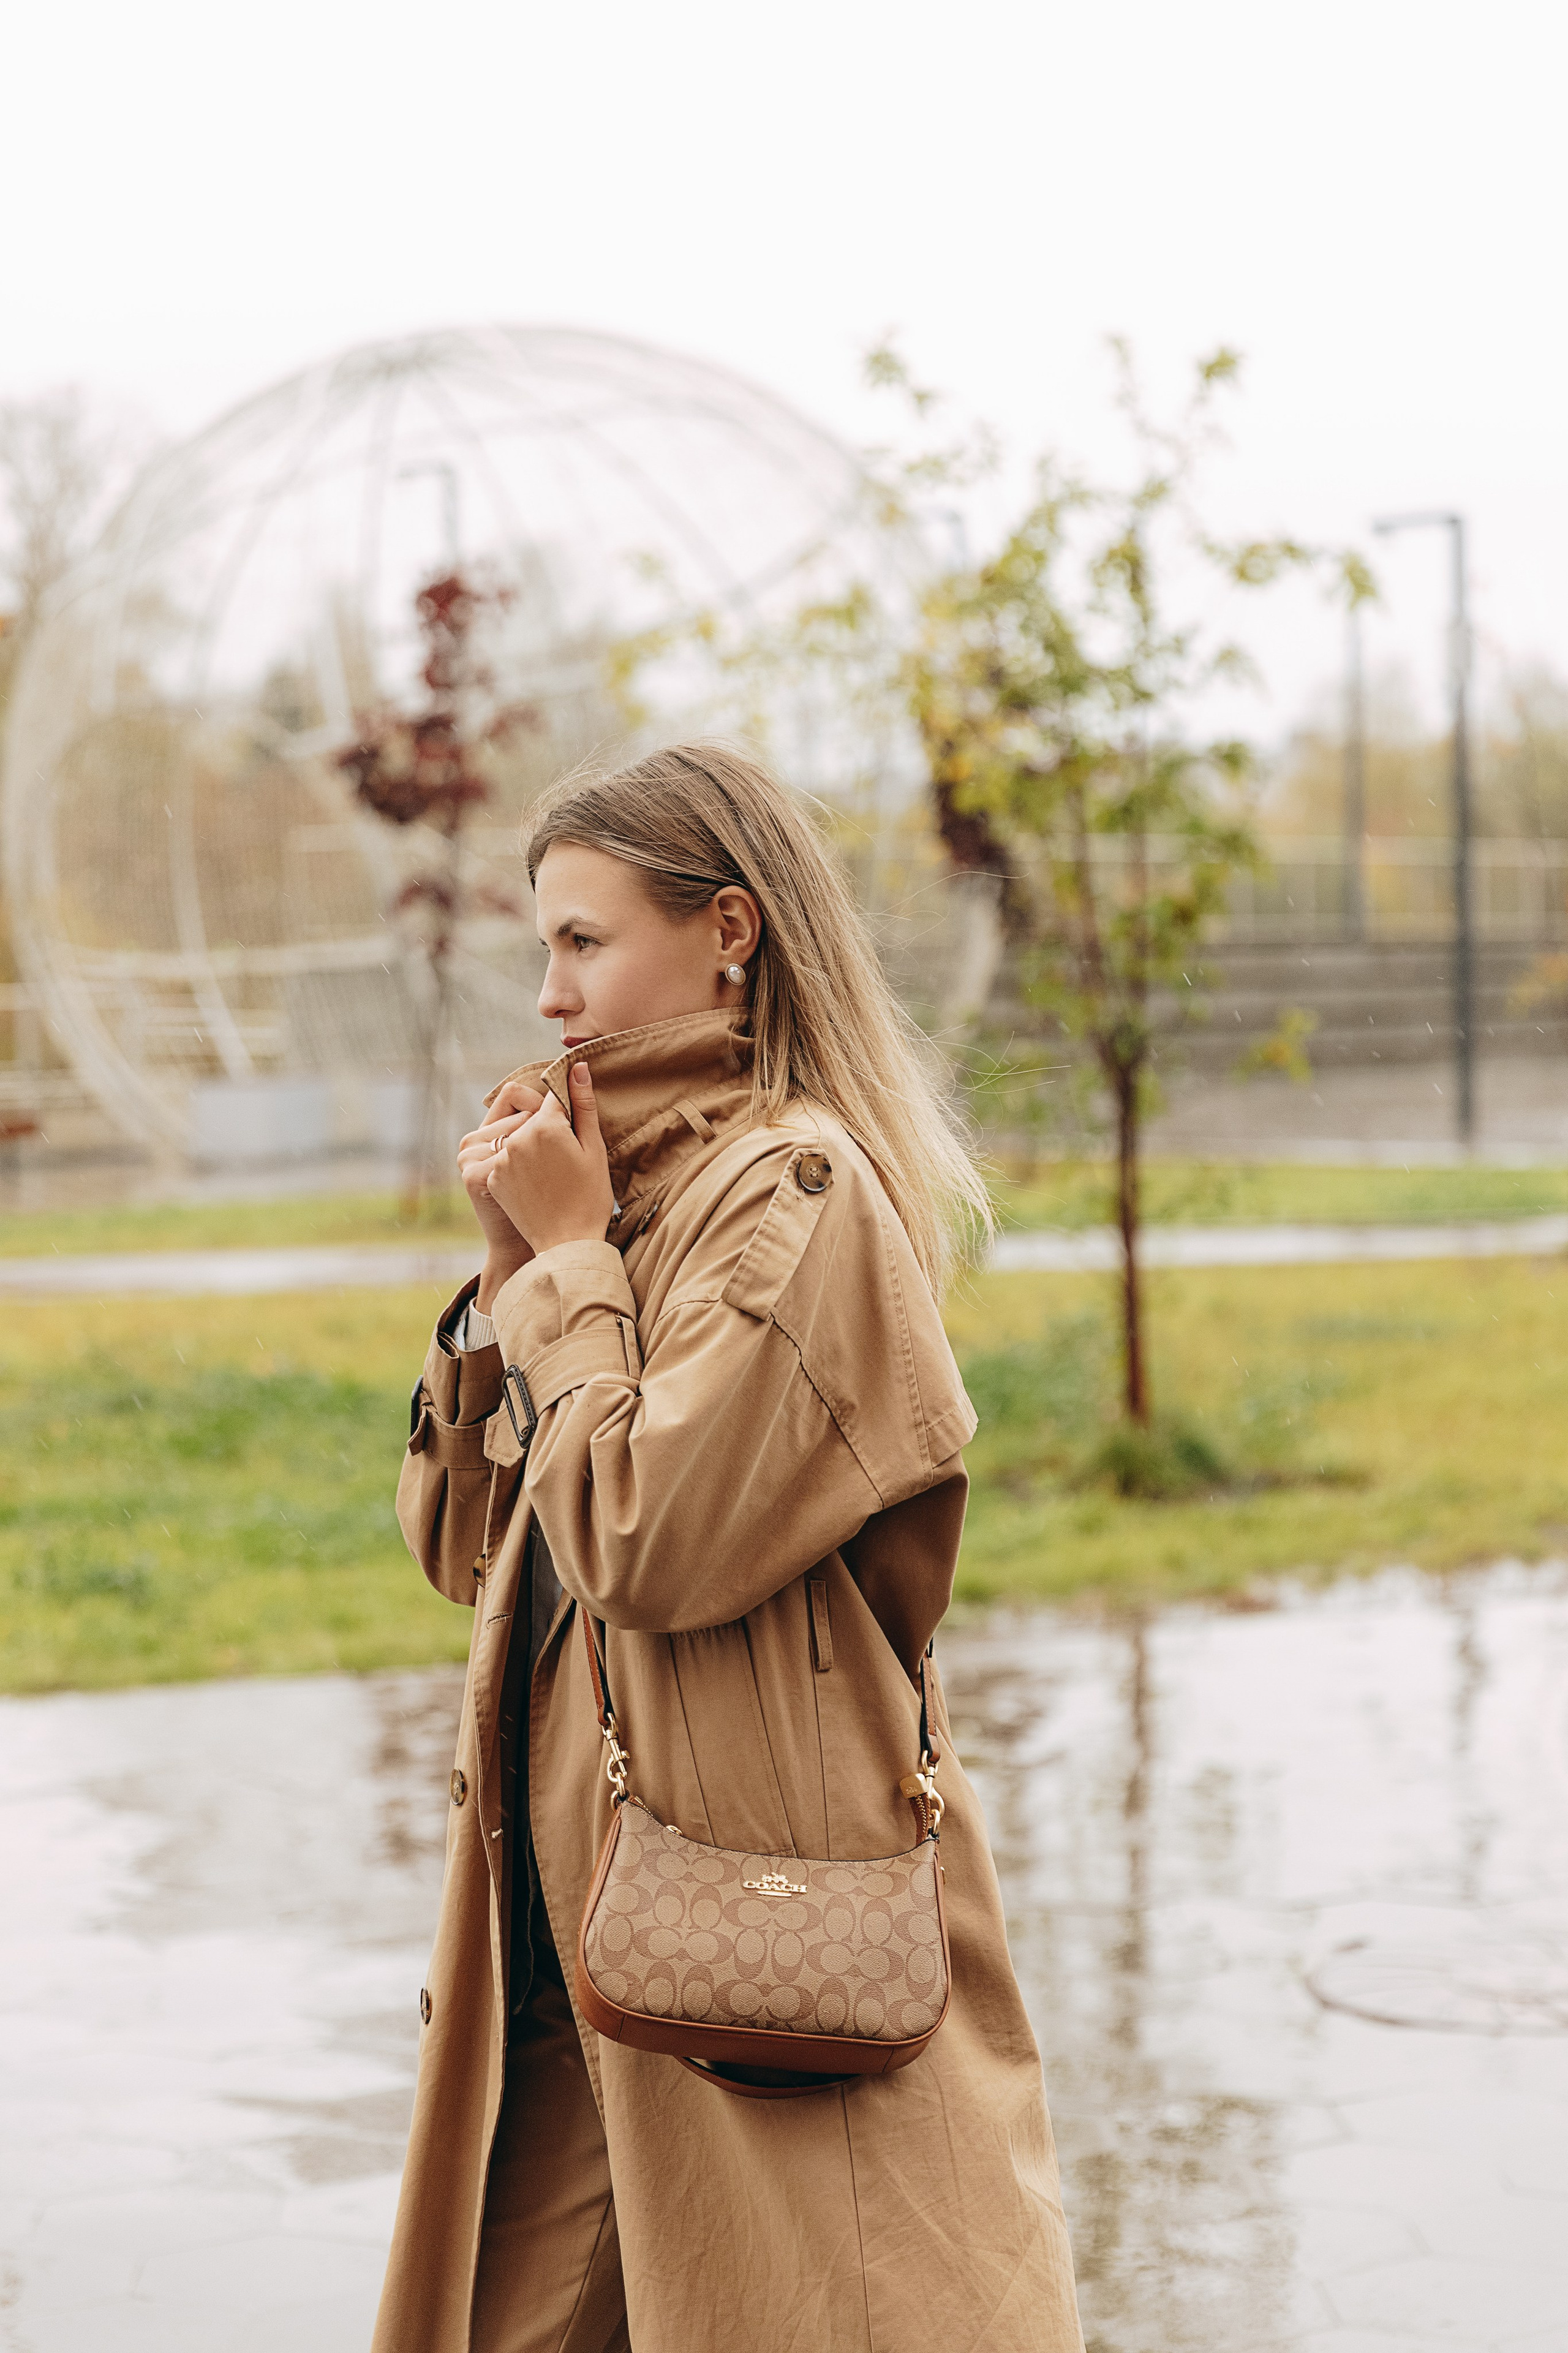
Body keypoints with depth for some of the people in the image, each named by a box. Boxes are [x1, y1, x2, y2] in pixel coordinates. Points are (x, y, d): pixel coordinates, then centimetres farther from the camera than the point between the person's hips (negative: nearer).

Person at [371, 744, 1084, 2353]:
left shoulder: (798, 1193, -13)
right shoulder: (646, 1187, 13)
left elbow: (646, 1539, -22)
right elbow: (466, 1544, 14)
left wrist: (574, 1255, -11)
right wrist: (513, 1267, 2)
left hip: (760, 1935, -8)